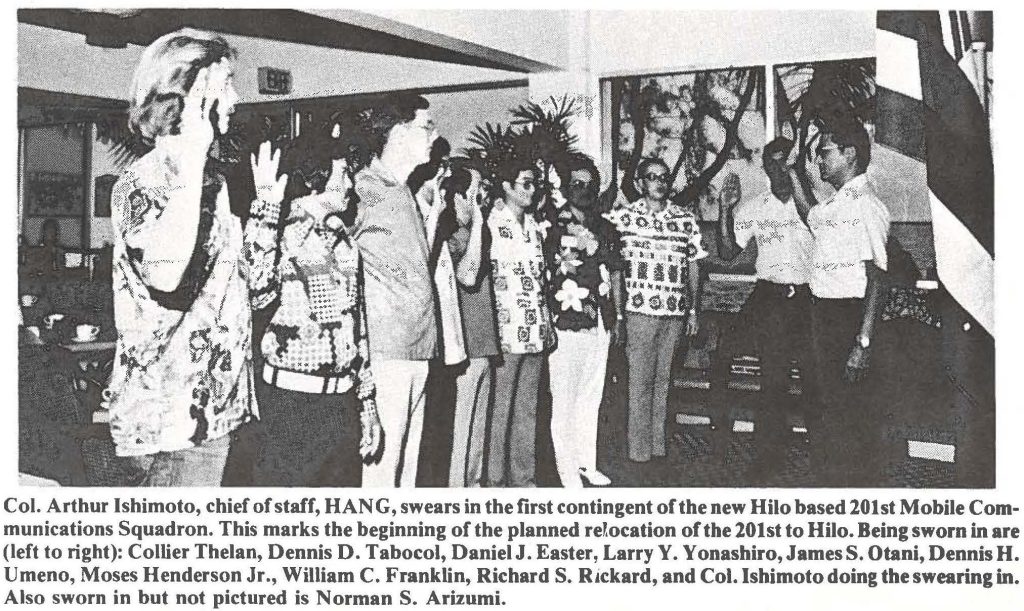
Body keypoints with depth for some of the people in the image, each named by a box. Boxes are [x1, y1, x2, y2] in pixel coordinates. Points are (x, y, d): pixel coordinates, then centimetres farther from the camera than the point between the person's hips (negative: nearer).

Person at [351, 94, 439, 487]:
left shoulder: (405, 193, 19)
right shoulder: (365, 189, -10)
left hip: (415, 349, 9)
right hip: (384, 349, -9)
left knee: (408, 453, 14)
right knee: (383, 453, -6)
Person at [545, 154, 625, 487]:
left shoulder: (606, 228, 12)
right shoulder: (551, 225, -5)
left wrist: (618, 316, 15)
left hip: (600, 325, 6)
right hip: (565, 325, -6)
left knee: (592, 397, 13)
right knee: (564, 400, 0)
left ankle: (587, 463, 24)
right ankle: (568, 469, 10)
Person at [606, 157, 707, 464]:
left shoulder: (686, 219, 11)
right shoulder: (622, 216, 1)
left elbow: (693, 266, 15)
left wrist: (693, 309, 11)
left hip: (676, 312, 3)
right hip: (639, 310, -3)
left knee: (663, 379, 8)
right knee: (640, 380, -1)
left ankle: (658, 444, 16)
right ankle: (639, 449, 7)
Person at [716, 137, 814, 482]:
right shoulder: (753, 209, 8)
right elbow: (727, 253, 5)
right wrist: (725, 209, -6)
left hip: (809, 298, -1)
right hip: (770, 299, 1)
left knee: (816, 374, 2)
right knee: (772, 380, 1)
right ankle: (770, 454, 8)